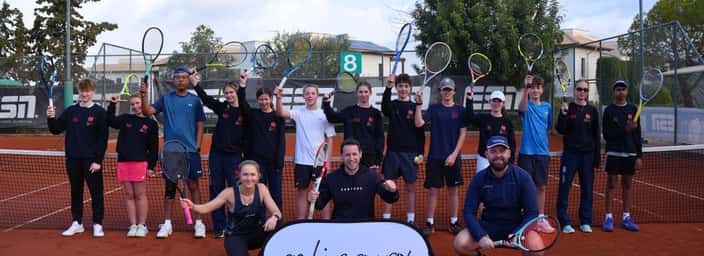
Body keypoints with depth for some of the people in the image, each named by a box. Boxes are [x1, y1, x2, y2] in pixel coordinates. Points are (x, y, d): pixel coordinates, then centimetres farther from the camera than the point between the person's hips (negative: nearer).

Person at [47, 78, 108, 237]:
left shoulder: (99, 112, -3)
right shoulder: (70, 111, 9)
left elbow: (103, 139, -7)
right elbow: (56, 130, 10)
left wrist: (98, 160, -13)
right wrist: (51, 118, -9)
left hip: (92, 160, -4)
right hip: (73, 159, 4)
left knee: (96, 192, 1)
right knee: (76, 192, 12)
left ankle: (98, 224, 9)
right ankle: (77, 223, 22)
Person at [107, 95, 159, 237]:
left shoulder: (151, 123, 2)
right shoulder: (125, 119, 12)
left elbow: (154, 148, 1)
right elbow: (110, 121, 22)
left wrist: (151, 166, -4)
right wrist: (112, 104, 13)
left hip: (140, 163, -4)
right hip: (123, 162, 4)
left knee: (140, 195, 1)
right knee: (128, 196, 6)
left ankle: (142, 226, 9)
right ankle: (133, 226, 12)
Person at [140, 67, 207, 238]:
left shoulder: (195, 100, 4)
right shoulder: (166, 99, 6)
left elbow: (200, 126, 4)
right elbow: (147, 112, -5)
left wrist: (197, 147, -4)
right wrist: (144, 95, -21)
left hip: (190, 151, -1)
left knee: (193, 185, 3)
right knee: (169, 187, 7)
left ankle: (198, 223, 10)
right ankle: (167, 224, 15)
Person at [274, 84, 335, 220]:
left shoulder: (324, 114, 1)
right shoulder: (298, 113, 3)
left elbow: (329, 140, 2)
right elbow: (281, 113, -16)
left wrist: (328, 161, -4)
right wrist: (278, 98, -34)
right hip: (301, 161, 1)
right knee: (301, 192, 8)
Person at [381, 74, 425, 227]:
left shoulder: (415, 108, 5)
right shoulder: (392, 105, 6)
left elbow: (421, 132, 5)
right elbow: (384, 109, -20)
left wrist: (421, 153, -3)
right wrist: (388, 87, -32)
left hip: (410, 153, 0)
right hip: (392, 152, 0)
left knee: (410, 187, 6)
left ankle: (411, 220, 15)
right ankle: (386, 220, 10)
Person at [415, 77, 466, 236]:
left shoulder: (460, 110, 3)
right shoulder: (433, 108, 3)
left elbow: (463, 134, 0)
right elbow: (419, 123, -9)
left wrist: (454, 154, -8)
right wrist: (419, 105, -19)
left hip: (453, 157, 1)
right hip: (435, 157, 0)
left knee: (453, 189, 7)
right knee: (433, 190, 2)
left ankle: (454, 223, 18)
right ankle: (429, 224, 10)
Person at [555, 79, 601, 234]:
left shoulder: (592, 111, 8)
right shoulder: (567, 108, 2)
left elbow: (597, 136, 8)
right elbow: (560, 130, -7)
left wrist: (597, 158, 4)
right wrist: (563, 114, -22)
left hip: (588, 155, 2)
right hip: (570, 154, -2)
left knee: (587, 189, 6)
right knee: (564, 188, -2)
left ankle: (586, 222, 17)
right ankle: (564, 222, 6)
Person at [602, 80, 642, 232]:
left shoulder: (633, 109, 7)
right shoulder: (609, 110, 0)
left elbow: (638, 134, 7)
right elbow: (606, 135, -7)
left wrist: (639, 155, 2)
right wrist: (624, 129, -20)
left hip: (630, 153, 3)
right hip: (614, 153, -3)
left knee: (627, 185, 8)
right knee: (611, 185, 0)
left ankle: (626, 218, 15)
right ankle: (609, 217, 5)